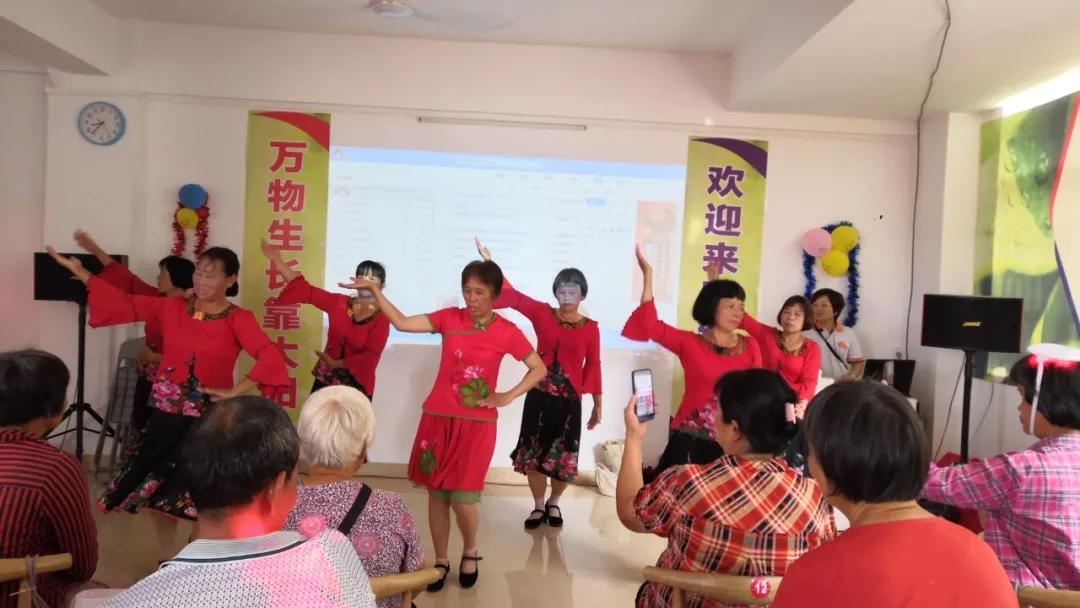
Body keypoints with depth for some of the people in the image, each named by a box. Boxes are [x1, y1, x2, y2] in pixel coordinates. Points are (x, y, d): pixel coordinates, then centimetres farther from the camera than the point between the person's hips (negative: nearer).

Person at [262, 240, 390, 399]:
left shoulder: (381, 318, -9)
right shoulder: (339, 303, 3)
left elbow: (370, 357, -15)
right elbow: (306, 290, 5)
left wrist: (336, 363, -20)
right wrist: (278, 261, 2)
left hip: (357, 387, -4)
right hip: (325, 381, 4)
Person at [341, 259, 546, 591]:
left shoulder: (507, 332, -5)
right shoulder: (449, 318, 0)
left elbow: (539, 369, 2)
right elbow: (401, 323, -6)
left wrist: (508, 396, -6)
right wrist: (375, 290, -14)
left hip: (476, 424, -2)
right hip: (438, 418, 3)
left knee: (463, 497, -4)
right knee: (436, 493, 9)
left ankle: (470, 553, 26)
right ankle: (440, 561, 29)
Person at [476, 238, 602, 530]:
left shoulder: (590, 328, -2)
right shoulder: (542, 314, -1)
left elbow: (593, 367, 3)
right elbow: (513, 296, -6)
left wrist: (597, 405, 6)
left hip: (569, 400, -1)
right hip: (538, 396, 1)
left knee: (564, 458, 7)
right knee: (533, 453, 7)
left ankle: (554, 503, 34)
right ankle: (538, 506, 28)